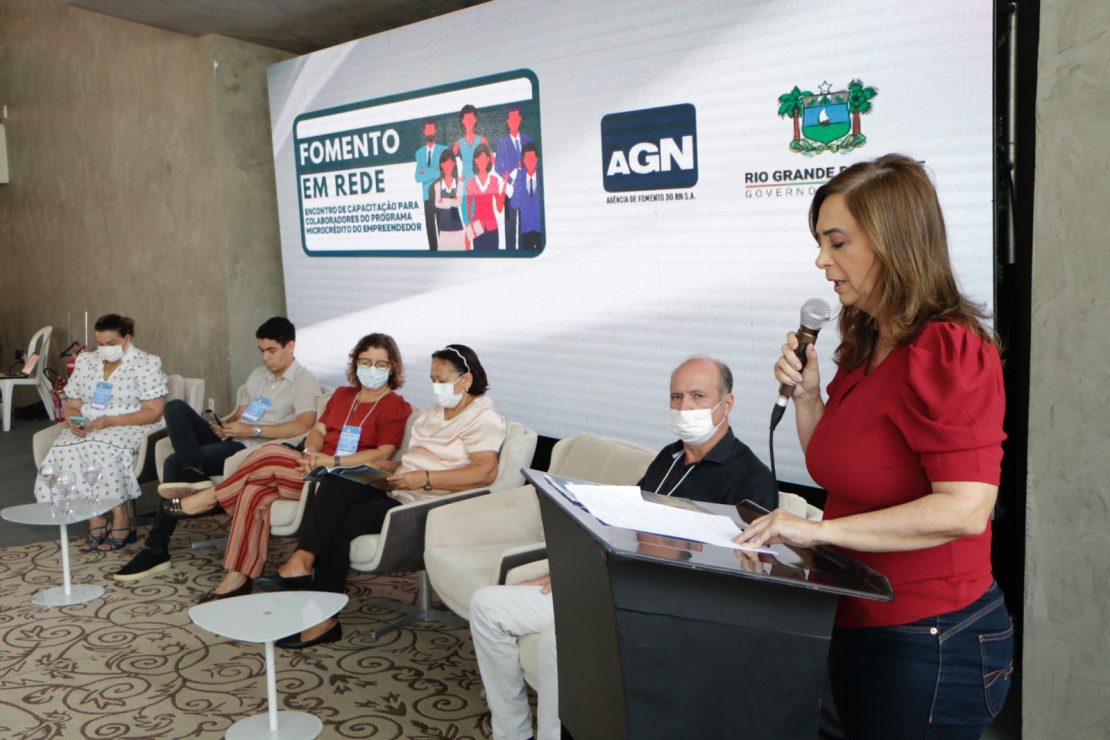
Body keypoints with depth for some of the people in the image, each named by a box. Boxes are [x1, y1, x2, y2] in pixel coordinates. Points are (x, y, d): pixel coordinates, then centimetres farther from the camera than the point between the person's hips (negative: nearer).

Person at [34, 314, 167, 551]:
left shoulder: (146, 364, -5)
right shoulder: (86, 361, 13)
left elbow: (154, 413, -12)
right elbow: (72, 406, 13)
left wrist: (110, 421, -21)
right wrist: (74, 422, -12)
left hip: (131, 429, -5)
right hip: (87, 431, 5)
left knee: (100, 450, -34)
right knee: (67, 450, -26)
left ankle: (122, 523, -21)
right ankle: (96, 522, -18)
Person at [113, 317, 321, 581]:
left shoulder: (305, 381, -4)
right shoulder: (257, 375, 22)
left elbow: (304, 425, -21)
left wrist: (252, 430, -21)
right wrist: (224, 425, -2)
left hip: (255, 449, -8)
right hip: (231, 440, 8)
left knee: (175, 463, -21)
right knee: (175, 407, -10)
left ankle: (157, 548, -12)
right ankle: (194, 474, -31)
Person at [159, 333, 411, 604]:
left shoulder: (395, 406, 0)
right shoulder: (342, 394, 23)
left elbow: (383, 455, -12)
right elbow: (318, 430, 15)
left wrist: (332, 461, -19)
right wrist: (311, 452, -9)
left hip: (342, 482, -6)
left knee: (269, 454, -21)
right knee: (255, 492, -19)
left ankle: (211, 498, -1)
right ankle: (238, 577, -15)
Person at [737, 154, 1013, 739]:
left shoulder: (945, 353, -20)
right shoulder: (864, 350, 6)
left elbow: (966, 509, -29)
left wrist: (819, 530, -28)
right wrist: (806, 395, -1)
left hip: (930, 640, -8)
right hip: (856, 624, 8)